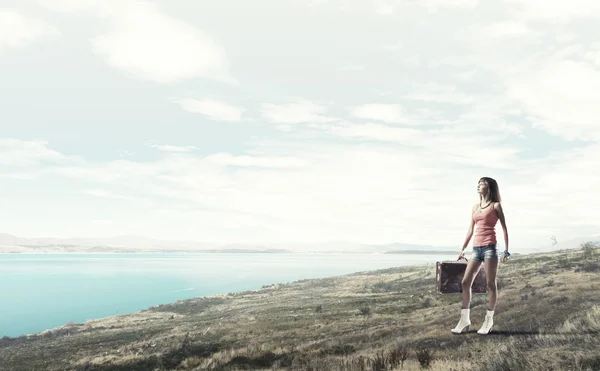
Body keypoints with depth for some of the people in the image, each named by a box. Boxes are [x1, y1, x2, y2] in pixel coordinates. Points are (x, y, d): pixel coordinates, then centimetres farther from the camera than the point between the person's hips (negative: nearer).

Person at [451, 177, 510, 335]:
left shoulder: (495, 205, 2)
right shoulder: (475, 207, 17)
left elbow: (504, 228, 0)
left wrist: (506, 250, -7)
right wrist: (463, 249, 19)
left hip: (490, 247, -6)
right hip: (476, 248, 6)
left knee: (491, 283, -1)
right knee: (465, 282, 0)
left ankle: (489, 320, 10)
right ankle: (465, 320, 6)